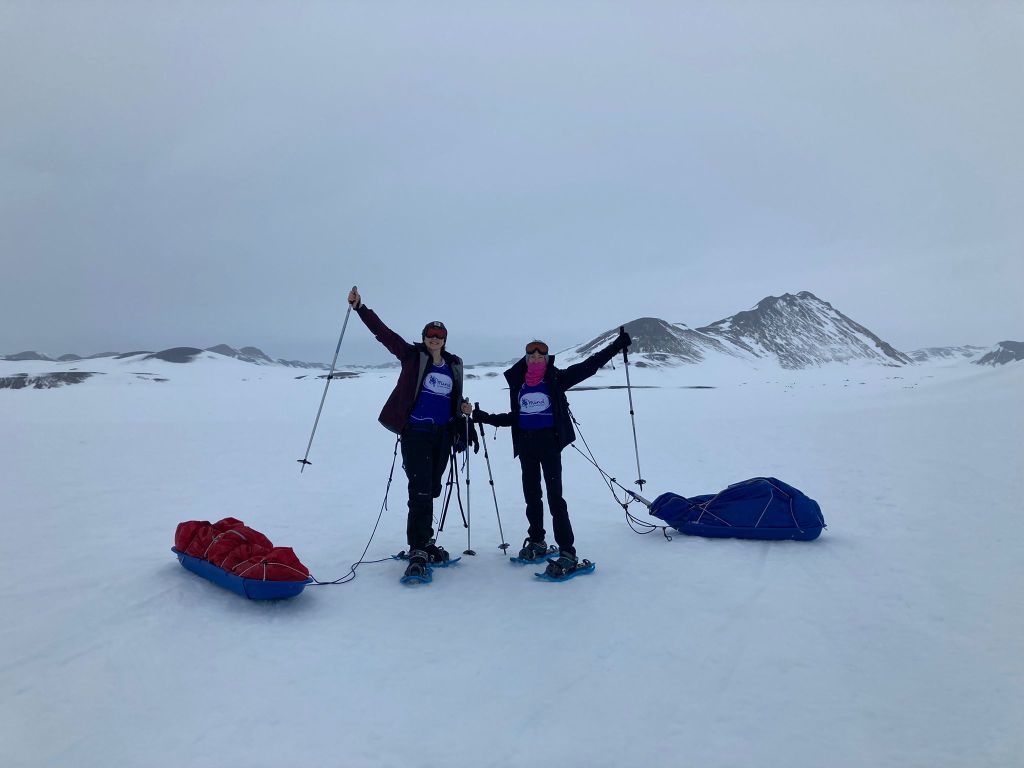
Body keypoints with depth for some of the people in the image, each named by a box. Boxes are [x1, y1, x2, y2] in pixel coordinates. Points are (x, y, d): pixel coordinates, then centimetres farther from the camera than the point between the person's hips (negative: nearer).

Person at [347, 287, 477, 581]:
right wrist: (360, 307, -18)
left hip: (443, 434, 5)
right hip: (416, 432, -5)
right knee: (420, 490, -11)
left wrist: (463, 409, 3)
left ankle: (422, 541, 27)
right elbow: (383, 332, -9)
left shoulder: (454, 365, 11)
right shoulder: (412, 355, -1)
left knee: (432, 490, 13)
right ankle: (418, 550, -7)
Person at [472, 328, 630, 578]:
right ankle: (537, 542, 30)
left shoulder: (555, 379, -1)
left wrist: (617, 345, -10)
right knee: (531, 494, 14)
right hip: (526, 443, 5)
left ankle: (567, 553, -7)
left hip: (549, 441, -5)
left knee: (554, 496, -10)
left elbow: (589, 365, -5)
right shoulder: (519, 383, 10)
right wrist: (487, 418, 15)